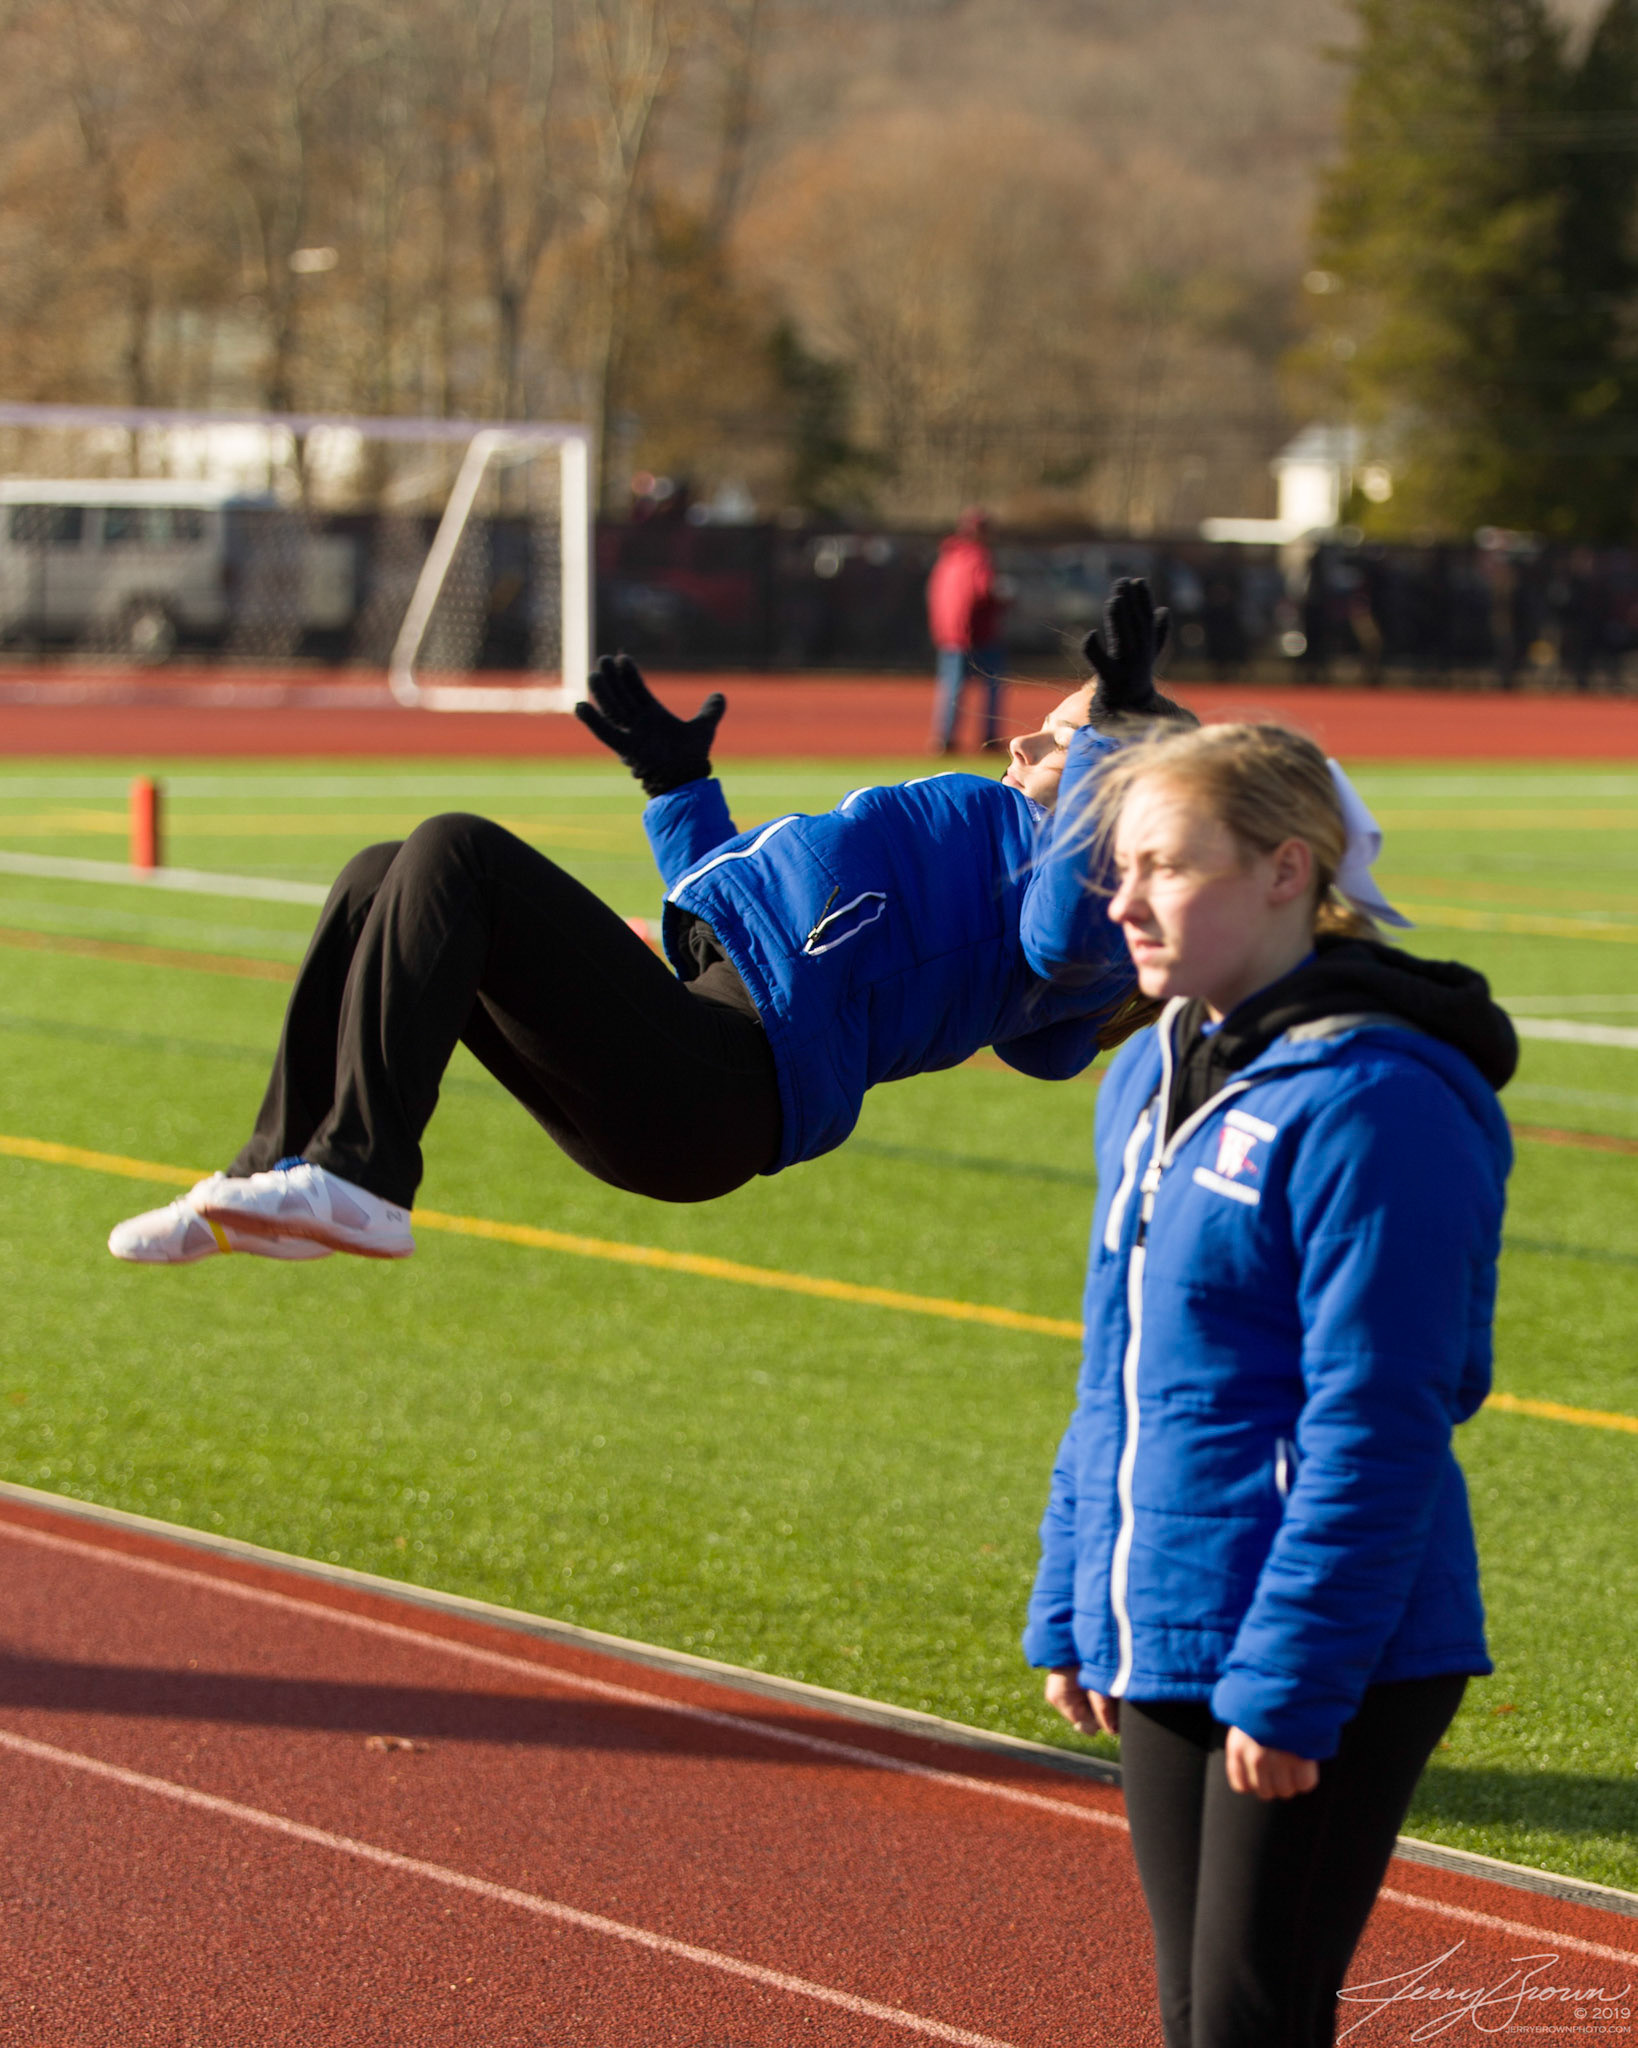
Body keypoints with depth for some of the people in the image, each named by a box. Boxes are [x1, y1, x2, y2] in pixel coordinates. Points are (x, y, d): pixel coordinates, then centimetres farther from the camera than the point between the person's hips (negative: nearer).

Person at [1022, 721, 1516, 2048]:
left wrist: (1289, 1685, -19)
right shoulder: (1152, 1078, 11)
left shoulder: (1373, 1103, -17)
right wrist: (1072, 1613, 16)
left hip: (1333, 1661, -8)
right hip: (1162, 1643, 8)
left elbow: (1374, 1431, -19)